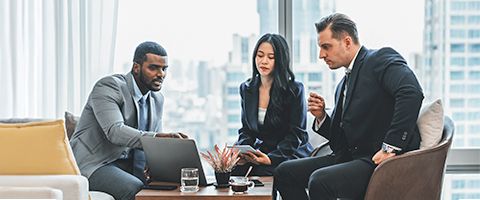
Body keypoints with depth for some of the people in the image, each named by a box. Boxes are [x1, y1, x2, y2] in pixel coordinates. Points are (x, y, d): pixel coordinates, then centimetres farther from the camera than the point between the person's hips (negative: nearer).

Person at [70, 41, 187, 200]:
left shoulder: (157, 99, 11)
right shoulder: (108, 86, -14)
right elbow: (115, 131, -29)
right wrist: (156, 138, -42)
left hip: (128, 164, 7)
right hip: (95, 164, -7)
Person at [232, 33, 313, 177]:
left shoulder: (295, 90, -8)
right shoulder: (246, 88, 9)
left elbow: (297, 134, -10)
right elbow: (245, 130, 12)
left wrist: (271, 158, -25)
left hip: (290, 153, -4)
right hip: (260, 151, 4)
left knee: (261, 172, -33)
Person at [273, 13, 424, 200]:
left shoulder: (381, 58, -5)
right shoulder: (343, 86, 21)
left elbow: (411, 92, -25)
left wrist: (390, 147, -26)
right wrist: (321, 116, 3)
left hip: (380, 160, -9)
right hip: (352, 156, 9)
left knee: (320, 180, -30)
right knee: (284, 172, 2)